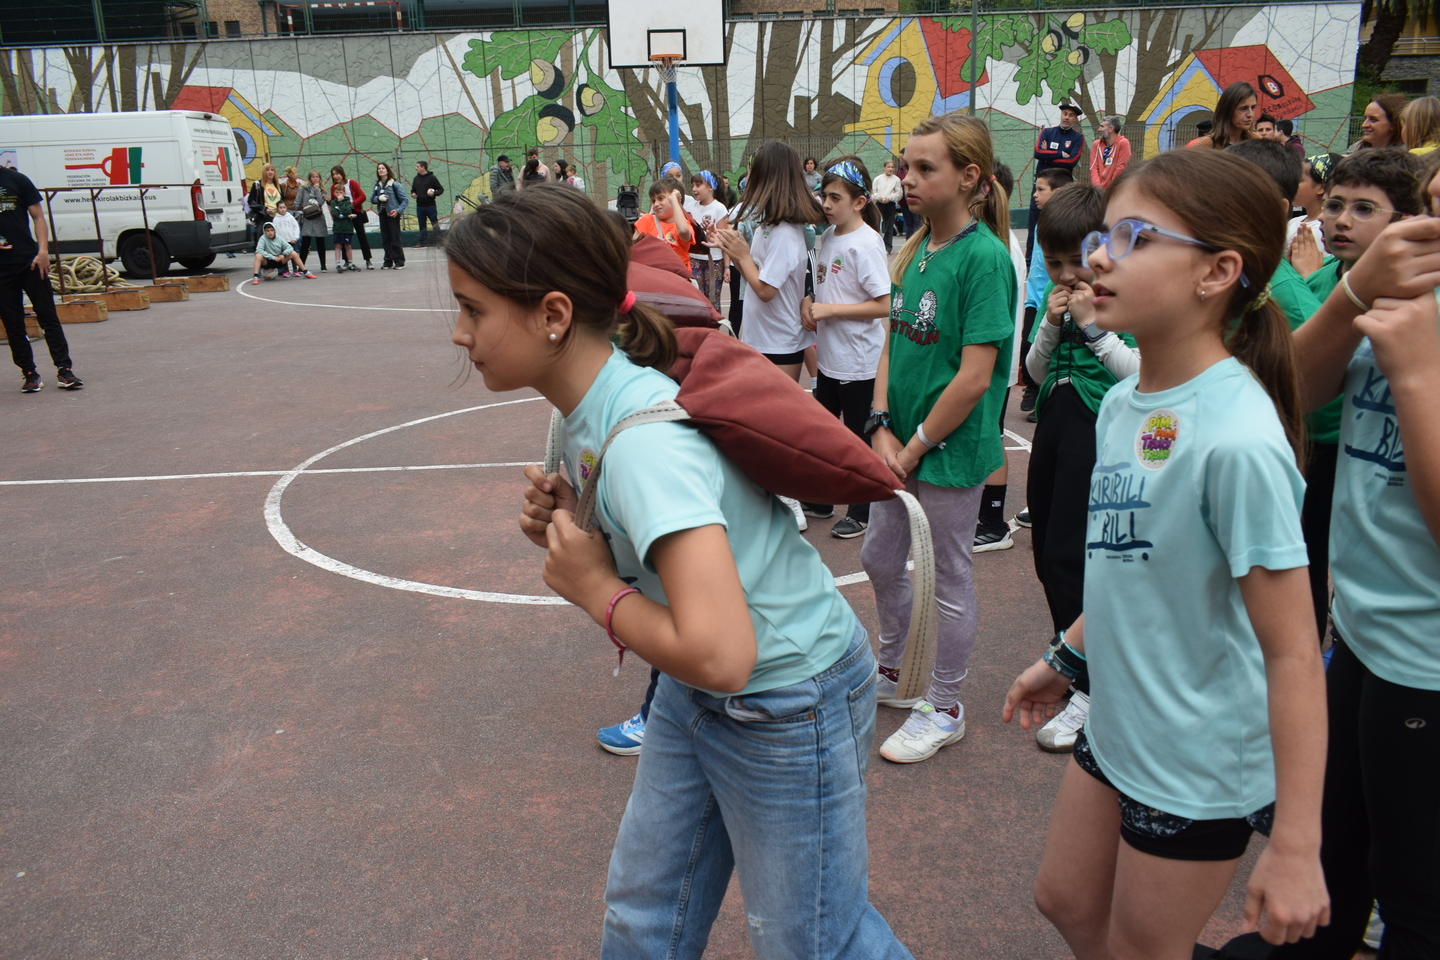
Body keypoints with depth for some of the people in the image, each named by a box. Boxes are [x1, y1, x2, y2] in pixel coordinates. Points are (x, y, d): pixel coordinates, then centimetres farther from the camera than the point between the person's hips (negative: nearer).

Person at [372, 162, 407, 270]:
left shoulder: (394, 184, -8)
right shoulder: (377, 185, 8)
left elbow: (405, 200, -9)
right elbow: (372, 199, 11)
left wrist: (398, 210, -21)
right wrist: (379, 198, -10)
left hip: (392, 214, -6)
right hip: (382, 213, 6)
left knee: (395, 238, -4)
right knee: (385, 239, 8)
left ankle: (399, 262, 3)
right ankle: (388, 262, 15)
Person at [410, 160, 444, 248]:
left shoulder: (432, 177, -4)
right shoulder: (416, 178, 12)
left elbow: (441, 189, -2)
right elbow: (413, 190, 22)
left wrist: (434, 193, -20)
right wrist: (413, 194, -1)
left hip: (430, 205, -5)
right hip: (419, 206, 5)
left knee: (435, 224, 0)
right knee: (422, 225, 8)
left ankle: (438, 241, 5)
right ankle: (424, 242, 14)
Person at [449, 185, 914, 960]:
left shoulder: (643, 438, -32)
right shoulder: (586, 411, -4)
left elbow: (718, 655, -40)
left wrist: (595, 590, -24)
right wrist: (568, 524, -10)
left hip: (788, 701, -8)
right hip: (691, 693, 8)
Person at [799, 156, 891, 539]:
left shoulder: (865, 243, -18)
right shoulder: (828, 236, 6)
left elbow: (884, 305, -22)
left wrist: (830, 309, -21)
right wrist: (808, 303, -2)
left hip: (858, 363, -8)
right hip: (829, 357, 8)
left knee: (858, 438, 5)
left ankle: (860, 514, 21)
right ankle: (820, 501, 35)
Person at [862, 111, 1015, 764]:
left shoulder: (984, 256, -18)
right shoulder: (914, 251, 5)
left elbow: (975, 377, -21)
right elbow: (892, 342, 6)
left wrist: (915, 447, -15)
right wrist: (881, 428, -6)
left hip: (952, 447, -8)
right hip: (900, 442, 8)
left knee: (947, 577, 8)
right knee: (881, 560, 19)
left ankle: (944, 709, 27)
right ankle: (892, 674, 42)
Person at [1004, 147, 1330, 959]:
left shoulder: (1236, 440, -27)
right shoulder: (1121, 403, -2)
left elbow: (1294, 655, -24)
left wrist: (1296, 847, -21)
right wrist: (1065, 658, 19)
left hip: (1200, 765, -8)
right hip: (1117, 731, 8)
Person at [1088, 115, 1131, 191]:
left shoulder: (1123, 143, -8)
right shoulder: (1097, 144, 8)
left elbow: (1121, 168, -11)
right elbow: (1093, 167, 1)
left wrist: (1111, 189, -11)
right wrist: (1097, 186, -13)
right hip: (1100, 190, 5)